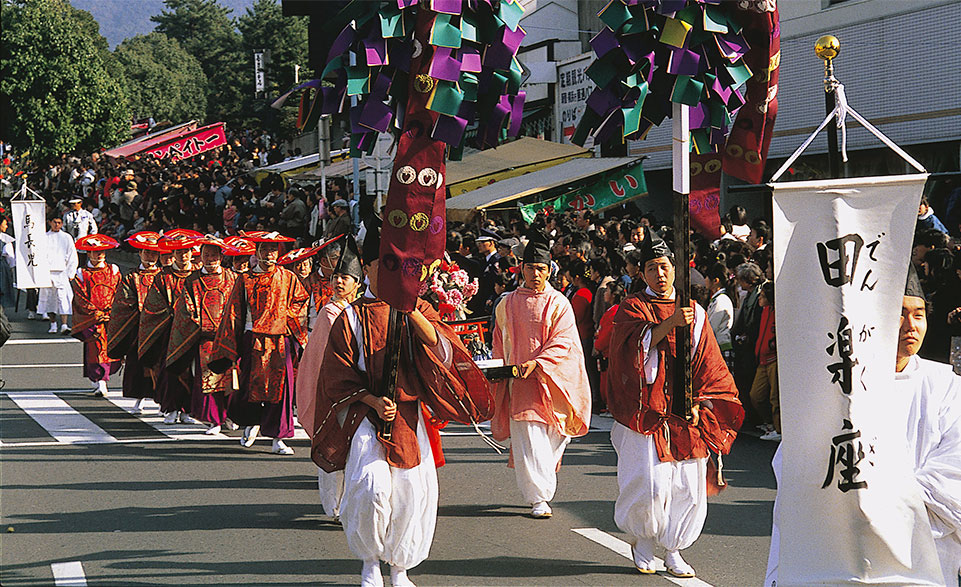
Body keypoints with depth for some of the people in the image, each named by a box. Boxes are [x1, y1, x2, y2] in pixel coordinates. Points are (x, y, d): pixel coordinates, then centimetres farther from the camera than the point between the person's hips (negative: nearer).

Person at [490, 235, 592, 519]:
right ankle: (539, 499, -8)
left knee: (550, 440, 4)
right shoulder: (508, 304, 10)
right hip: (519, 382, 1)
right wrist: (500, 373, 14)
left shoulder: (558, 304, 2)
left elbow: (562, 342, -8)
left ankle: (541, 491, 24)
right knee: (528, 441, -8)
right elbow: (500, 347, 18)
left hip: (550, 381, -1)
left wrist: (536, 362, -20)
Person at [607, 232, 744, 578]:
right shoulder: (633, 308, 4)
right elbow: (637, 345, -16)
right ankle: (642, 540, 12)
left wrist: (698, 403, 0)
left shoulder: (696, 314, 14)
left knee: (686, 485, 0)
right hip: (646, 411, -3)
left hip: (685, 416, 3)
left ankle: (673, 550, 13)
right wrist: (670, 323, -27)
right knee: (651, 482, -11)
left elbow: (708, 364, 12)